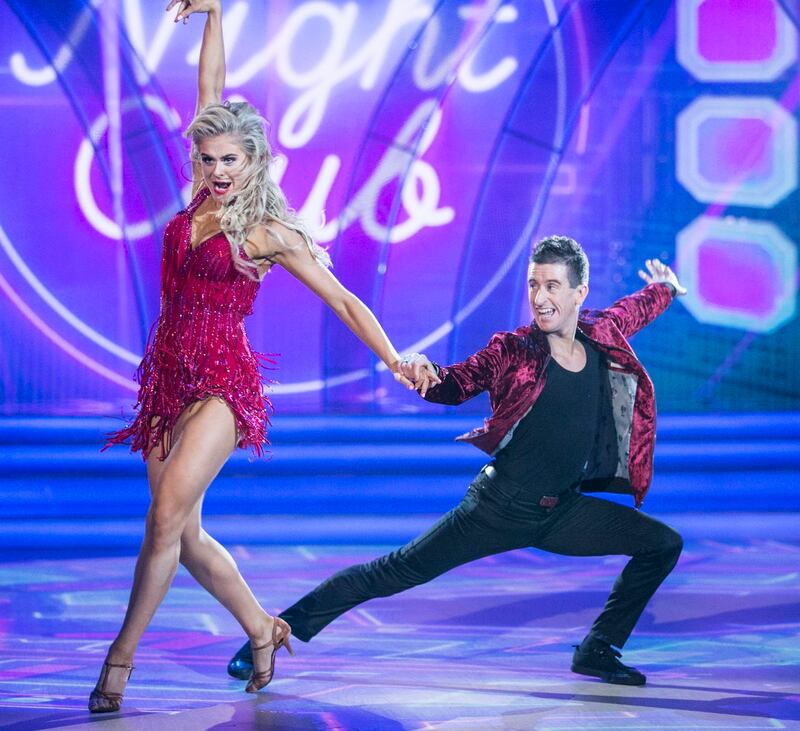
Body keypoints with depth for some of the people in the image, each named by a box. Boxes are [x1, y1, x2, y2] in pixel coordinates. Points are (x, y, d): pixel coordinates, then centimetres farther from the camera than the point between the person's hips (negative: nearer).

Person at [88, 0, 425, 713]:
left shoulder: (267, 232, -6)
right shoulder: (201, 201, 7)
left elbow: (343, 301, -3)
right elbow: (212, 93, 13)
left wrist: (395, 360, -12)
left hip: (222, 384, -6)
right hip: (171, 379, 6)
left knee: (167, 518, -20)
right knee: (184, 534, 7)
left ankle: (121, 657, -17)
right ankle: (262, 629, 26)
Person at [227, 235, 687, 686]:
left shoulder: (602, 335, -1)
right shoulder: (512, 351, -13)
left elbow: (633, 310, 20)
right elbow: (458, 384, -9)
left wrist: (666, 290, 41)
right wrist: (428, 375, -33)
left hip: (563, 511, 5)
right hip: (500, 506, -5)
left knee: (663, 545, 2)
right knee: (399, 571, -8)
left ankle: (598, 651, 12)